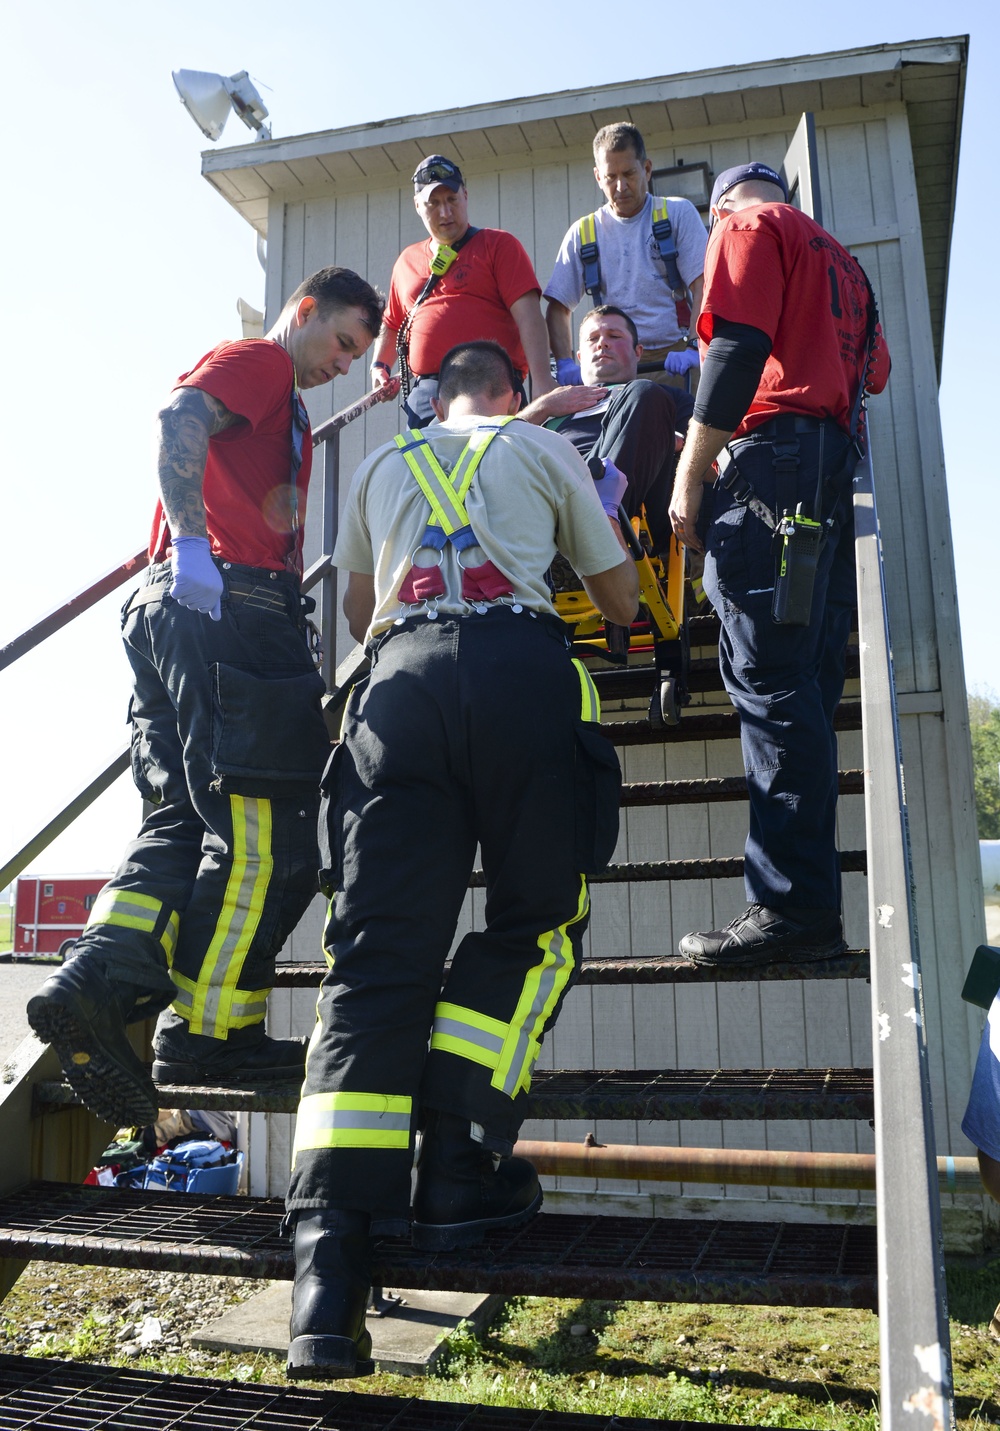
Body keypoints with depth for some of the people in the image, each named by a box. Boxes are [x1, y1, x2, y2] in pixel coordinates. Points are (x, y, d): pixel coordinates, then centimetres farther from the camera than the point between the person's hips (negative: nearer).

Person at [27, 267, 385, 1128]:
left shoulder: (282, 408, 33)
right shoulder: (258, 360, 4)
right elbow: (180, 420, -16)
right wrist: (191, 542, -27)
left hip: (171, 608, 10)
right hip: (230, 604, -10)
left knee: (188, 817, 4)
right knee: (267, 829, -9)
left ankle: (98, 983, -9)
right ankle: (211, 1033, -5)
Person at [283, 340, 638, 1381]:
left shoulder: (381, 466, 32)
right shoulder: (545, 449, 25)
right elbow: (622, 602, 30)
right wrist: (604, 515, 51)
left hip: (399, 680, 2)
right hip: (523, 670, -2)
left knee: (376, 955, -4)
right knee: (535, 923, 11)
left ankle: (327, 1264, -14)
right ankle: (457, 1174, 2)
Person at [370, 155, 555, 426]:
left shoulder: (499, 245, 7)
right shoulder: (407, 261, 22)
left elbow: (528, 316, -5)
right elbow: (392, 324, 33)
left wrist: (542, 383, -17)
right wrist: (379, 366, 13)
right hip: (423, 392, 4)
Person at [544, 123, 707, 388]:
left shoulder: (678, 214, 9)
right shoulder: (582, 234, 13)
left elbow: (704, 286, -1)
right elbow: (558, 308, 12)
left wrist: (693, 347, -17)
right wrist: (565, 364, -5)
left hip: (676, 360, -1)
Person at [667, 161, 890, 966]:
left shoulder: (752, 226, 8)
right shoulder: (837, 258, 33)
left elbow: (737, 348, -7)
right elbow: (874, 371, 27)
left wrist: (690, 473, -11)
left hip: (773, 454, -8)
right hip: (837, 467, 8)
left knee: (769, 681, -15)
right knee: (805, 683, 3)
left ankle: (793, 908, -20)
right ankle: (811, 908, 2)